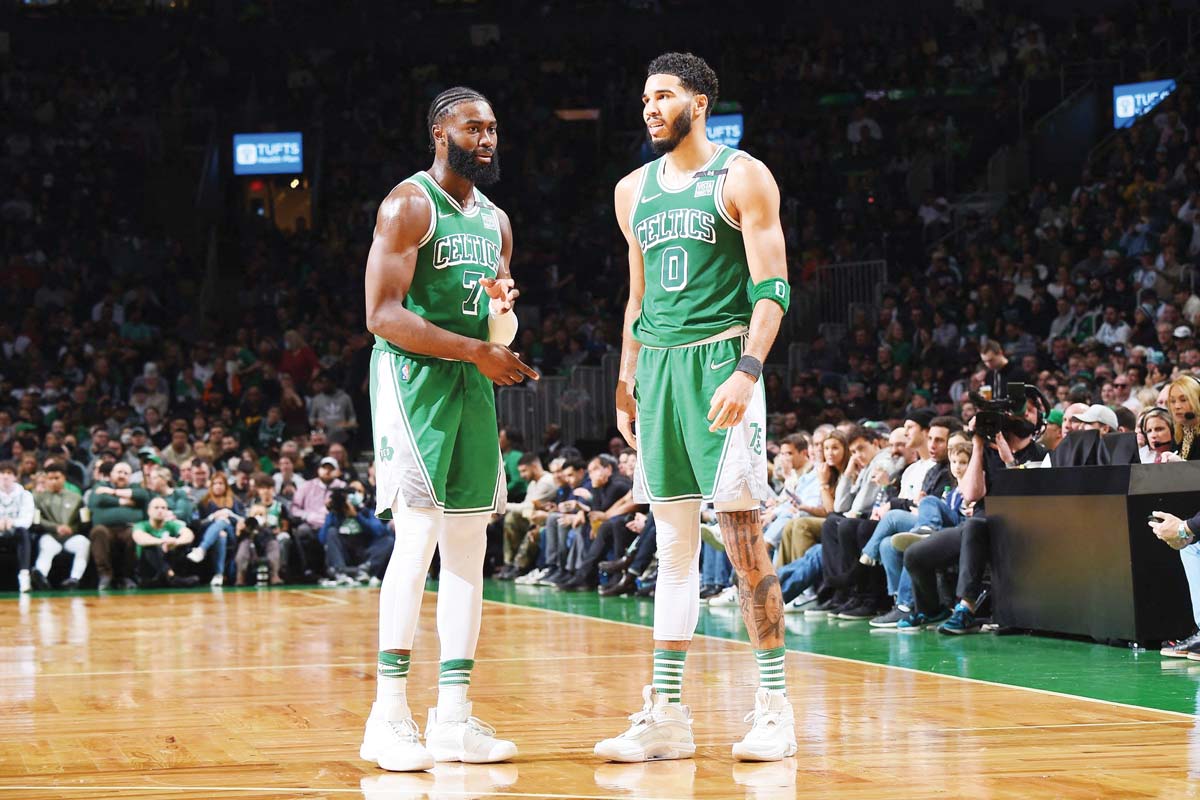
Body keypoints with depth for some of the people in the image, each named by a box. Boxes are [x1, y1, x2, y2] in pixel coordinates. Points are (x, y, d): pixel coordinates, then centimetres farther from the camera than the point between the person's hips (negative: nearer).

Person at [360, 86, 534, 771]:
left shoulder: (496, 221, 16)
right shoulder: (409, 205, -7)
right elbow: (383, 314, -16)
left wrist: (504, 315, -5)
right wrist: (476, 349, -21)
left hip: (474, 383, 8)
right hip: (415, 378, -8)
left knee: (470, 547, 4)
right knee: (419, 537, -14)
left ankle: (454, 716, 8)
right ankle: (390, 715, -11)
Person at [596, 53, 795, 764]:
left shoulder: (743, 177, -2)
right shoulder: (634, 190, 17)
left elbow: (773, 287, -8)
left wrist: (747, 372, -19)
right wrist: (627, 384, 17)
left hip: (721, 358, -6)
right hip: (658, 365, 6)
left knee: (743, 537, -7)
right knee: (674, 544, 5)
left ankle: (775, 706, 0)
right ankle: (667, 713, 6)